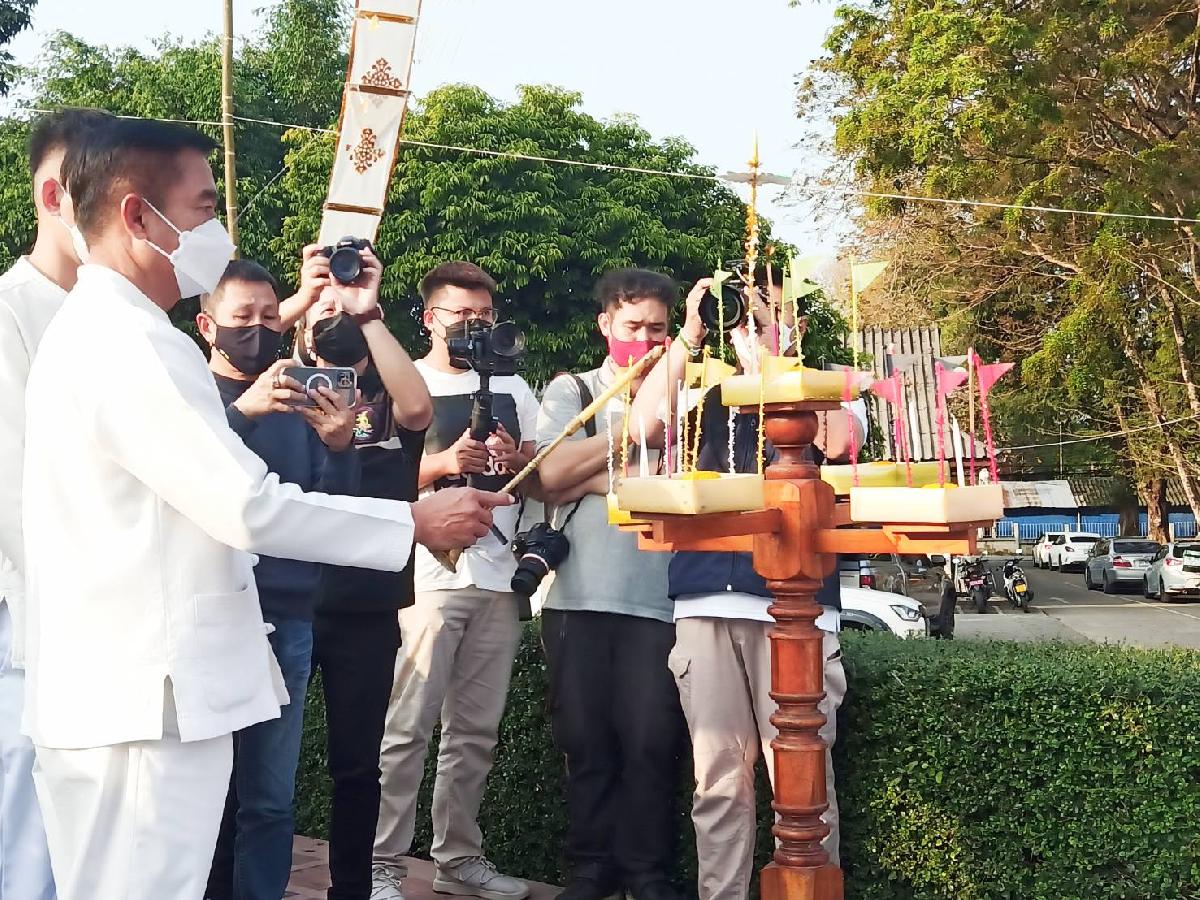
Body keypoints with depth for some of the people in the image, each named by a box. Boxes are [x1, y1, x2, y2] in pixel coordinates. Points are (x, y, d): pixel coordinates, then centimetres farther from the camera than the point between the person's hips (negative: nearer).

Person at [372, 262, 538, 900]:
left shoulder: (512, 388, 18)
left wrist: (518, 462, -4)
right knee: (408, 728, -8)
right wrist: (444, 463, -19)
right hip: (428, 576, -5)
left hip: (498, 578, 5)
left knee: (475, 731, 9)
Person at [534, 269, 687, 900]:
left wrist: (591, 477, -7)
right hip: (578, 594, 1)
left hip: (657, 596, -1)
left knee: (650, 741, 0)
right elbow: (550, 474, -3)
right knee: (584, 738, 7)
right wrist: (629, 433, -4)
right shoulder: (569, 392, 11)